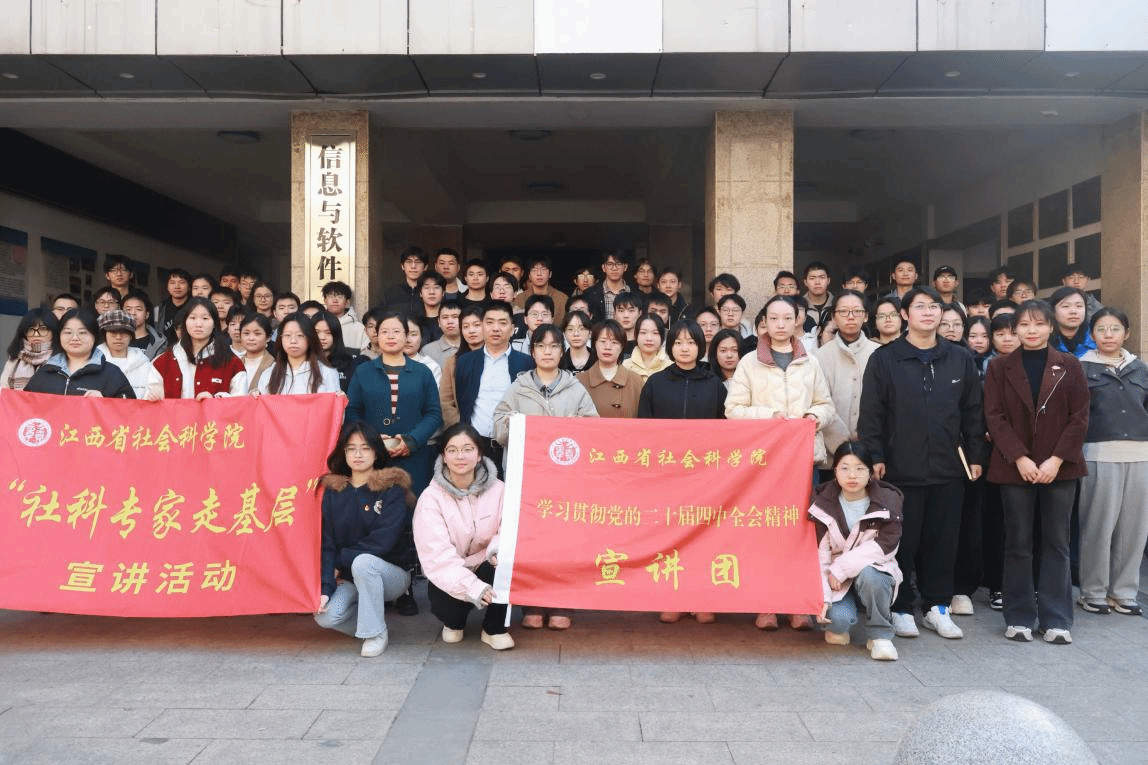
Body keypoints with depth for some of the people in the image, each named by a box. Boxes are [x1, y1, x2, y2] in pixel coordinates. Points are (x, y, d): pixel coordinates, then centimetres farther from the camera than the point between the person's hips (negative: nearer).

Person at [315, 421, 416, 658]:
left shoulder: (392, 488, -9)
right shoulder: (333, 490, 3)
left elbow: (383, 541, -18)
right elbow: (327, 543, -2)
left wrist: (341, 560, -13)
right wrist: (325, 587, -14)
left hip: (392, 573, -3)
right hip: (349, 578, 4)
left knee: (362, 561, -34)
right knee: (324, 617, -22)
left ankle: (376, 632, -16)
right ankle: (372, 616, 8)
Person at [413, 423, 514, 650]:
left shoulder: (497, 489, -9)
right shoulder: (431, 497, -14)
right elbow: (437, 554, -22)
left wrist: (499, 547, -36)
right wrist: (473, 587, -34)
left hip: (486, 566, 1)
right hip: (449, 575, -1)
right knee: (444, 603, -31)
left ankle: (494, 628, -3)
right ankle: (454, 622, 11)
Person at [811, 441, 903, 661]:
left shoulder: (887, 500, -6)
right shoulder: (824, 504, -4)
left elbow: (886, 545, -15)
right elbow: (819, 553, -6)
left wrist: (842, 568, -20)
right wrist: (822, 596, -16)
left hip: (874, 571, 0)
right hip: (836, 579, 0)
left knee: (867, 574, -36)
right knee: (839, 618, -28)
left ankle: (880, 635, -12)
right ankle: (837, 627, 12)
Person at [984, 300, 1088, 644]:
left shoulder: (1070, 366, 5)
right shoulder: (999, 368, 4)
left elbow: (1079, 417, 1)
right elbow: (994, 416, -2)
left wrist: (1056, 459, -10)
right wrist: (1020, 458, -12)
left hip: (1059, 467, 1)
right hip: (1015, 467, 0)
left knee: (1056, 543, 5)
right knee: (1018, 544, 4)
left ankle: (1056, 619, 14)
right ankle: (1019, 617, 13)